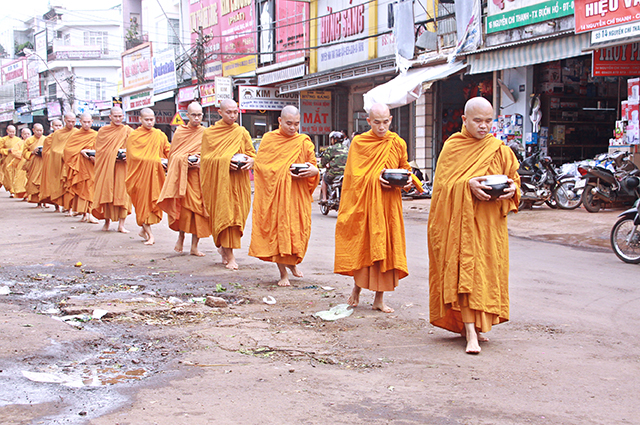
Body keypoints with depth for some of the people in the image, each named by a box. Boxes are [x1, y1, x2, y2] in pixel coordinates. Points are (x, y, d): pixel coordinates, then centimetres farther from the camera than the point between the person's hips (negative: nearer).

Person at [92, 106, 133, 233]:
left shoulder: (128, 131, 6)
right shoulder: (103, 131, 9)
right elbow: (99, 150, 8)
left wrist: (127, 157, -15)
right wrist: (111, 157, -9)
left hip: (122, 166, -1)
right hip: (106, 166, 1)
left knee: (122, 193, -6)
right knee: (106, 192, -1)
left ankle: (121, 224, -3)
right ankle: (107, 221, 13)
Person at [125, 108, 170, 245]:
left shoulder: (160, 135, 10)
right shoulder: (133, 136, 0)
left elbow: (168, 150, 8)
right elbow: (133, 156, -8)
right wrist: (155, 160, -15)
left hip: (155, 173, 3)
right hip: (140, 173, -3)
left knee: (153, 201, 2)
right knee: (143, 202, -4)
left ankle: (144, 229, 22)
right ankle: (150, 235, -3)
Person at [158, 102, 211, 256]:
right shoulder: (179, 132, 9)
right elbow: (172, 154, 8)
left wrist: (202, 161, -11)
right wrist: (185, 159, -11)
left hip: (200, 176, 0)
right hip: (182, 174, 0)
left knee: (198, 209, -3)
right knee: (183, 207, -11)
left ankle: (194, 246, 3)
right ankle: (181, 237, 15)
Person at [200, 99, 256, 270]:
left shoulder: (242, 132, 8)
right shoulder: (210, 133, 3)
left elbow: (252, 153, 12)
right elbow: (206, 158, 0)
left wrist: (250, 161, -11)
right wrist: (225, 162, -15)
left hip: (238, 180, 2)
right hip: (218, 179, -2)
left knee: (236, 213, 0)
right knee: (223, 213, -7)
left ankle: (224, 247, 21)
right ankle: (229, 255, -2)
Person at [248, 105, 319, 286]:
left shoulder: (304, 142, 6)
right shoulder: (268, 139, 3)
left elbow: (314, 167, 8)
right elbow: (259, 165, 1)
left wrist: (313, 171, -17)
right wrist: (281, 172, -13)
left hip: (297, 193, 1)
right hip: (273, 193, -1)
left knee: (298, 229, -1)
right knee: (277, 229, -3)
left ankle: (292, 261, 28)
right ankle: (283, 273, 5)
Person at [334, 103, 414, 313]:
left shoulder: (398, 143, 5)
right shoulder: (359, 142, 0)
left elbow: (404, 167, 16)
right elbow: (355, 174, -1)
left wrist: (406, 179, -6)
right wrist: (375, 178, -17)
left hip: (389, 201, 2)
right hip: (365, 201, -2)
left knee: (385, 247, 1)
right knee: (362, 245, 1)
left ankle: (379, 298, 8)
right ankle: (357, 287, 23)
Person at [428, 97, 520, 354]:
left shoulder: (500, 150, 9)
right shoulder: (452, 147, 1)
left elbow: (514, 177, 14)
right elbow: (443, 183, -5)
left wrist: (512, 188, -10)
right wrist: (468, 185, -22)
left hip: (490, 221, 3)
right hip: (461, 219, -3)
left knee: (487, 271, 4)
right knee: (465, 271, -10)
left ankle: (472, 325, 19)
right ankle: (470, 333, -12)